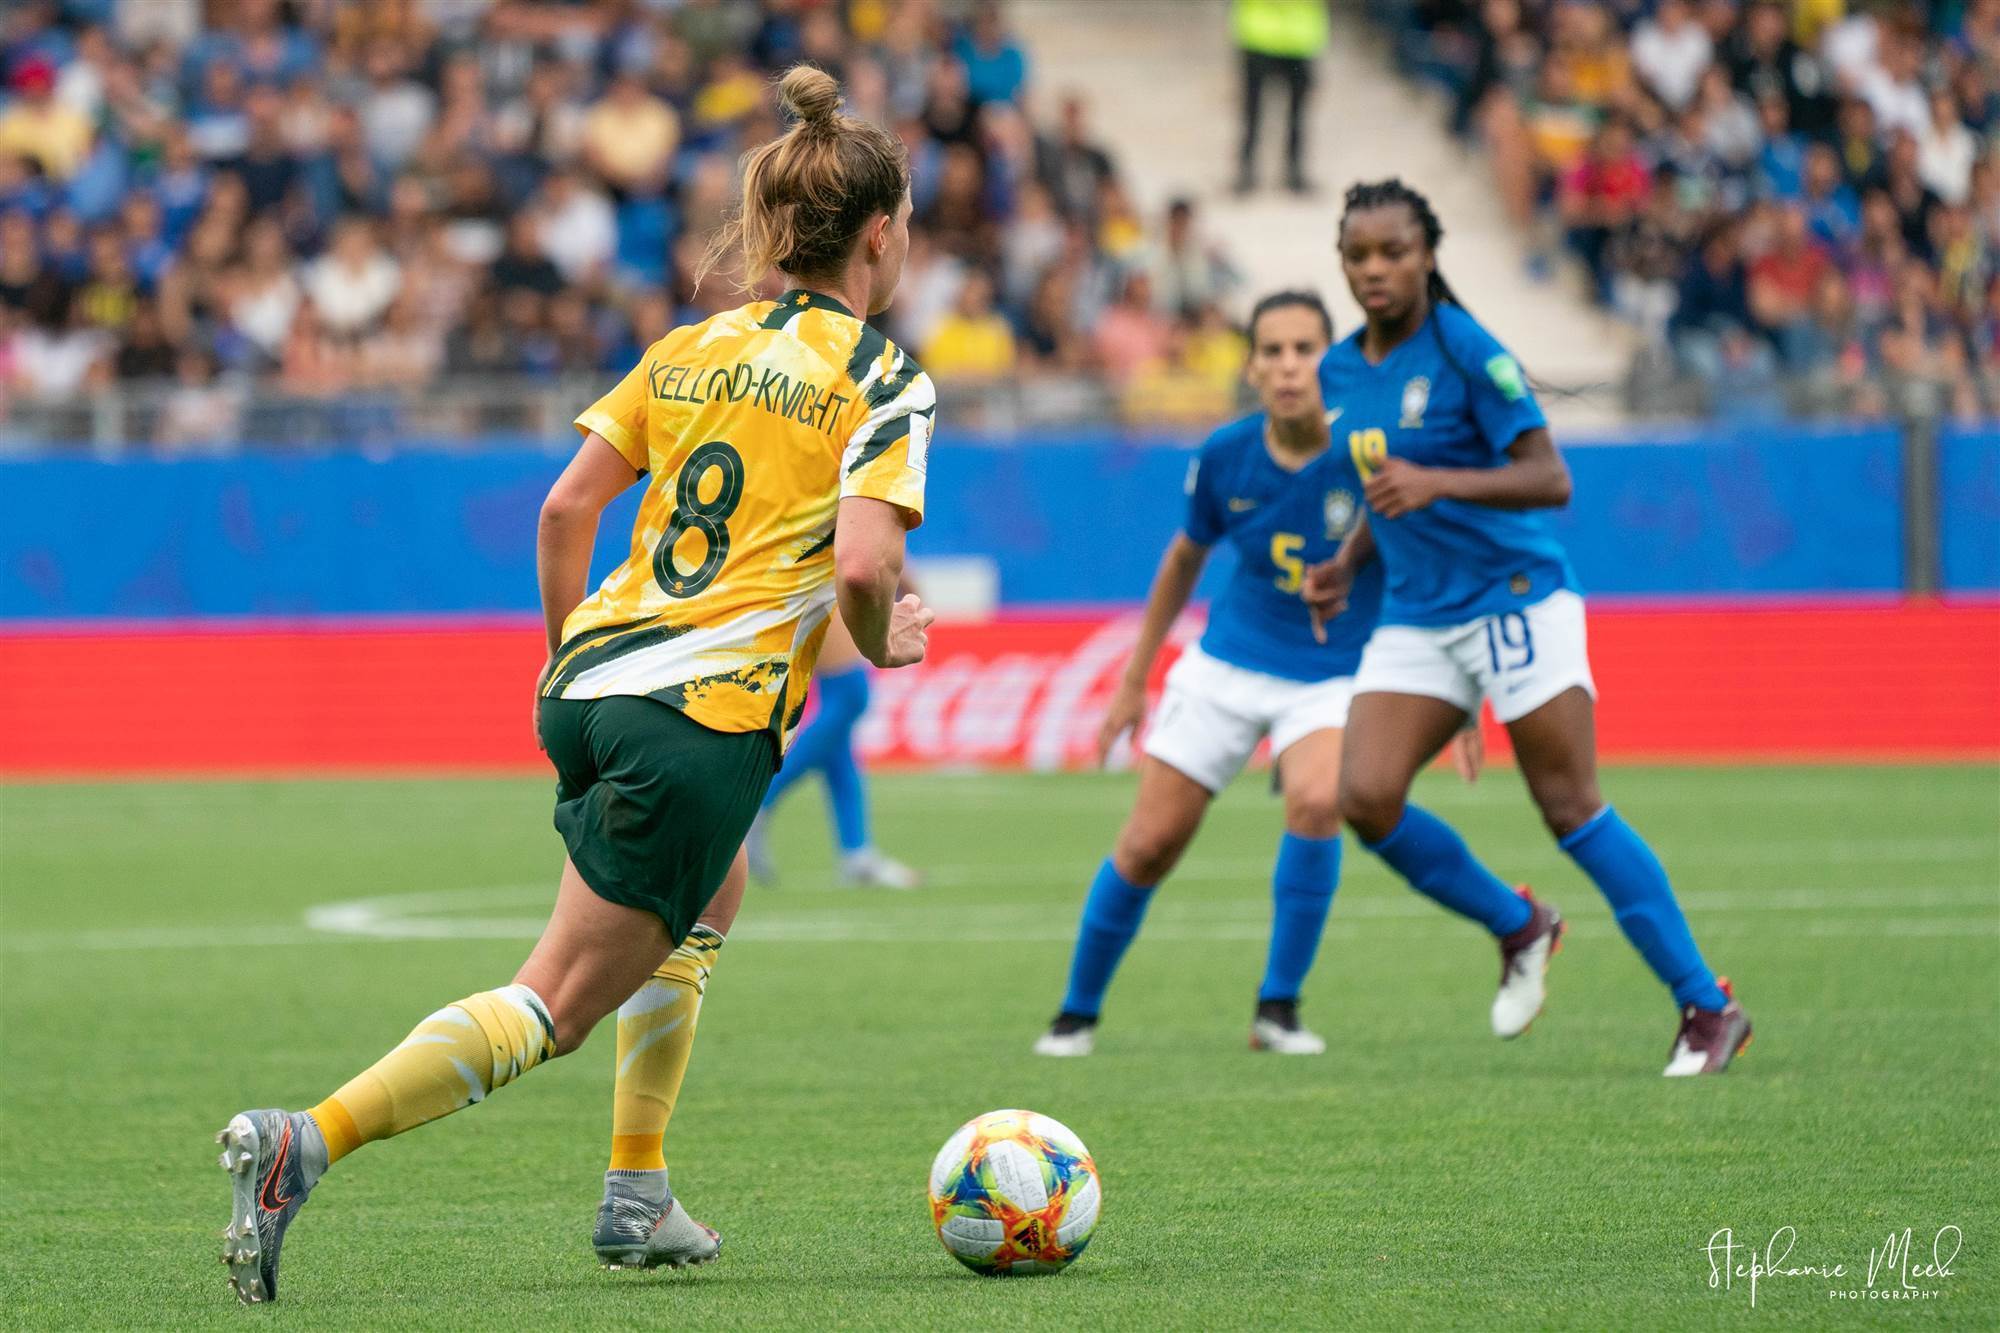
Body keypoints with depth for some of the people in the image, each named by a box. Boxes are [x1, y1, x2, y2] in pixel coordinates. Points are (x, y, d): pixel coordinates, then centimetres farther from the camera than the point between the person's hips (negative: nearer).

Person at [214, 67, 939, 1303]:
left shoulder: (689, 349, 14)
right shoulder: (886, 383, -4)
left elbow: (564, 509, 10)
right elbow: (863, 562, -17)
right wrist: (881, 644, 4)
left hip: (593, 684, 8)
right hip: (710, 716, -8)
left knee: (706, 905, 34)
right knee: (555, 1006, -5)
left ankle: (637, 1199, 31)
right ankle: (309, 1141, -23)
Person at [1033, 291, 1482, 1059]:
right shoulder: (1226, 457, -9)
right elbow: (1186, 558, 10)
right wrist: (1135, 680, 15)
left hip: (1335, 675, -2)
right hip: (1227, 667, 2)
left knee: (1316, 798, -31)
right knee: (1148, 846, -1)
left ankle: (1278, 1008, -17)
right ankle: (1077, 1013, 22)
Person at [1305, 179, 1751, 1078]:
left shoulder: (1465, 351, -13)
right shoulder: (1339, 373, 9)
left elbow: (1550, 479, -18)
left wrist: (1436, 483, -30)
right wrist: (1347, 563, 8)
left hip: (1515, 603, -6)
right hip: (1415, 622, 7)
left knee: (1572, 811, -8)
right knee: (1365, 798, -12)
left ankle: (1708, 1009, 0)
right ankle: (1518, 928, 13)